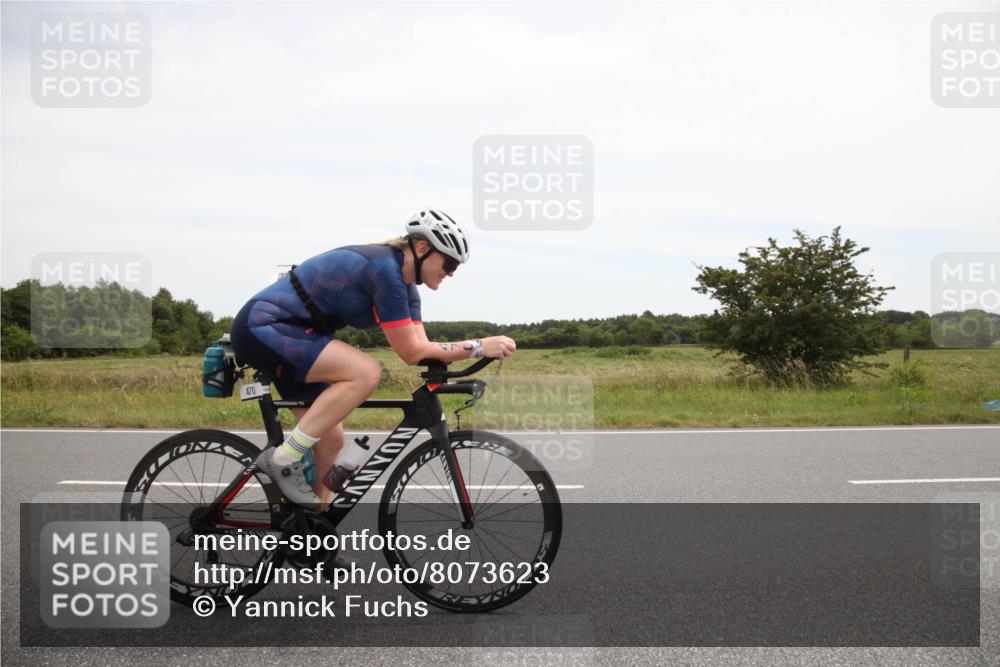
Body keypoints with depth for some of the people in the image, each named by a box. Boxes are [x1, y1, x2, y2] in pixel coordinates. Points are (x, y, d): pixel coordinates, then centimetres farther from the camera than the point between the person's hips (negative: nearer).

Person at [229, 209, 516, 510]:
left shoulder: (404, 283, 6)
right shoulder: (385, 268, -23)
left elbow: (421, 349, 3)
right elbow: (411, 352, -22)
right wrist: (480, 346, -18)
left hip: (284, 332, 10)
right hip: (261, 327, -10)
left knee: (330, 440, 7)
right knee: (366, 372, -27)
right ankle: (282, 459, -15)